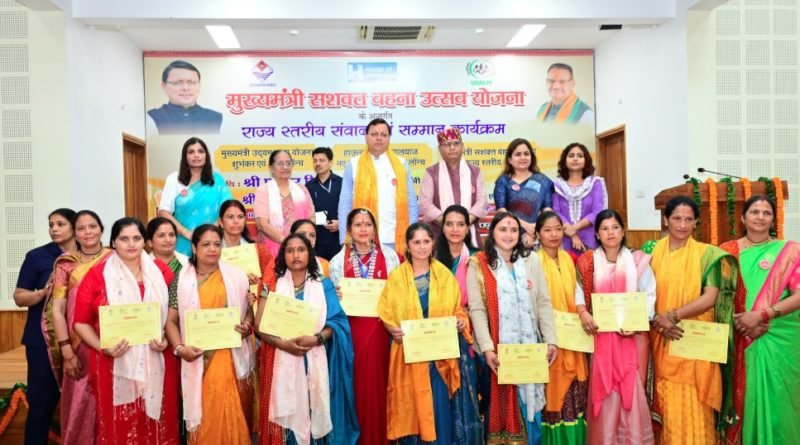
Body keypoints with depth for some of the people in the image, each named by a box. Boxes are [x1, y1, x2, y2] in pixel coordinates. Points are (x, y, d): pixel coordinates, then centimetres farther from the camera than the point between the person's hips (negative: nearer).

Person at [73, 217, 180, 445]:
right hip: (115, 364, -2)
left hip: (156, 363, 2)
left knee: (158, 426, 8)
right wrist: (103, 348, -13)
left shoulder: (161, 271, 6)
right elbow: (81, 322, 1)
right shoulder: (97, 275, 0)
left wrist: (166, 339, -6)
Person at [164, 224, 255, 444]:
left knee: (233, 414, 5)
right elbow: (171, 320, 2)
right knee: (204, 416, 3)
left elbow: (249, 310, 11)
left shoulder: (236, 276, 6)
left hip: (232, 358, 1)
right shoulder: (181, 280, 3)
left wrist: (247, 326, -9)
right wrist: (180, 347, -13)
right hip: (199, 360, -1)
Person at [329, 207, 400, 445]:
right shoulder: (338, 261, 6)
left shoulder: (389, 256, 3)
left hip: (380, 328, 0)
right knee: (356, 383, 3)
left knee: (379, 381, 3)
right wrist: (339, 297, -11)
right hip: (352, 328, 1)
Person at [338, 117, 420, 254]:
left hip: (395, 241, 1)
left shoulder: (401, 165, 8)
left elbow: (411, 204, 8)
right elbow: (345, 205, 4)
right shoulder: (353, 165, 5)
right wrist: (345, 241, -2)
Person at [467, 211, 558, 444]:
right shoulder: (478, 263, -4)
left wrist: (551, 341, -3)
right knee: (499, 403, 7)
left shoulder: (531, 260, 6)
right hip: (497, 348, -2)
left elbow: (544, 303, 4)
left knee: (528, 400, 9)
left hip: (529, 346, 3)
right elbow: (477, 310, -9)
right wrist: (487, 348, -17)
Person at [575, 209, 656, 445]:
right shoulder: (588, 262, 6)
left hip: (633, 334, -1)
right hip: (602, 334, 1)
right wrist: (583, 312, -17)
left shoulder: (638, 260, 2)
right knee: (603, 388, 3)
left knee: (632, 388, 2)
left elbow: (650, 295, -2)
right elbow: (579, 290, 2)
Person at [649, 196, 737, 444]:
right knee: (667, 405, 6)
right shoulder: (652, 251, 5)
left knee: (693, 406, 1)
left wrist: (673, 315, -18)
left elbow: (711, 297, -10)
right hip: (661, 340, 2)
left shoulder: (707, 253, -1)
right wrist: (659, 321, -11)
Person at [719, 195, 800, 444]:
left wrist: (762, 315, -18)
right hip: (739, 340, 1)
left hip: (779, 340, -1)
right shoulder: (728, 251, 6)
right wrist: (734, 319, -14)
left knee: (774, 399, 3)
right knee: (742, 397, 7)